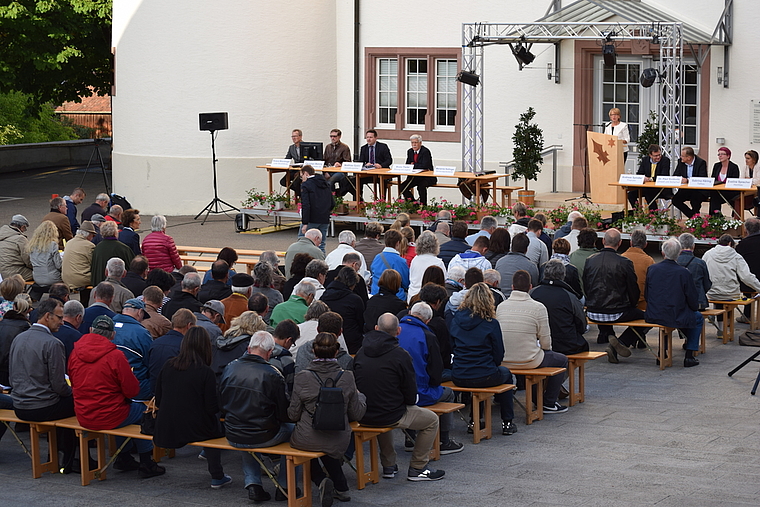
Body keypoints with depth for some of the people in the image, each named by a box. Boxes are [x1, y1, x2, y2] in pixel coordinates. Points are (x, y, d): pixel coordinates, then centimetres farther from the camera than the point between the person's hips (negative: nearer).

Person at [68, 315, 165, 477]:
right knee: (142, 411, 20)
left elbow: (73, 383, 11)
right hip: (109, 418, -6)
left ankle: (123, 458, 37)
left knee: (124, 408, 32)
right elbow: (133, 391, -12)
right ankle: (146, 465, 23)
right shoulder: (115, 356, -18)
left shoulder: (75, 353, -2)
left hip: (82, 418, 6)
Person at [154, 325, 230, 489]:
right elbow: (212, 408, -10)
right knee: (217, 425, 26)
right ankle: (217, 477, 28)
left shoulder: (168, 366, 0)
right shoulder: (205, 372, -13)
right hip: (194, 430, -5)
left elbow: (158, 401, 8)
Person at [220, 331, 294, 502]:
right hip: (262, 436, -5)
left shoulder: (230, 368, -3)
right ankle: (284, 486, 28)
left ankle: (252, 483, 22)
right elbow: (285, 415, -10)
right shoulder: (272, 374, -17)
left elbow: (222, 405, 10)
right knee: (292, 430, 24)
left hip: (233, 437, 5)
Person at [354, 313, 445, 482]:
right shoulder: (400, 355, -14)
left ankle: (388, 466, 38)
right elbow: (411, 397, -9)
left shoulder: (361, 352, 2)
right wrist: (409, 400, 14)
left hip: (362, 416, 6)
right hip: (390, 416, -6)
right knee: (431, 420, 15)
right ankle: (417, 468, 18)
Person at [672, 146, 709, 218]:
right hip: (685, 190, 5)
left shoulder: (701, 163, -12)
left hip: (698, 190, -5)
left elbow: (702, 179, -20)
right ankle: (692, 215, -5)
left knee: (694, 201, -34)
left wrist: (688, 180, -31)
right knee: (675, 200, -19)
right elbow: (675, 176, 7)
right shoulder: (680, 162, 4)